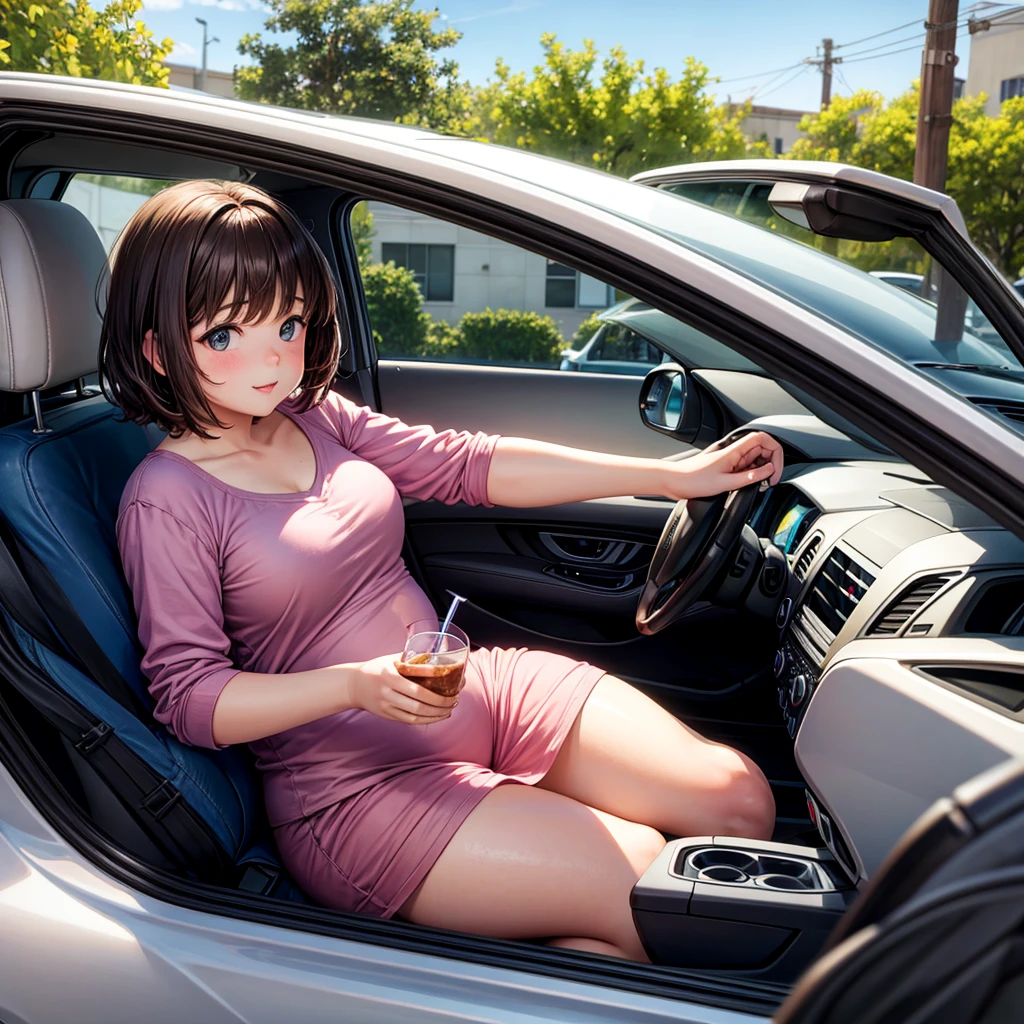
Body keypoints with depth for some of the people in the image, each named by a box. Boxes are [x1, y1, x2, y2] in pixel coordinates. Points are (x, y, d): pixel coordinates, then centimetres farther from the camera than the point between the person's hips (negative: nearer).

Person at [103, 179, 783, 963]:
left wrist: (676, 475, 3)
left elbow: (469, 465, 6)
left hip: (483, 689, 7)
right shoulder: (168, 500, -13)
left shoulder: (314, 418, 6)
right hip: (358, 784, -7)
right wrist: (354, 684, -30)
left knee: (739, 802, -3)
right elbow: (187, 695, -14)